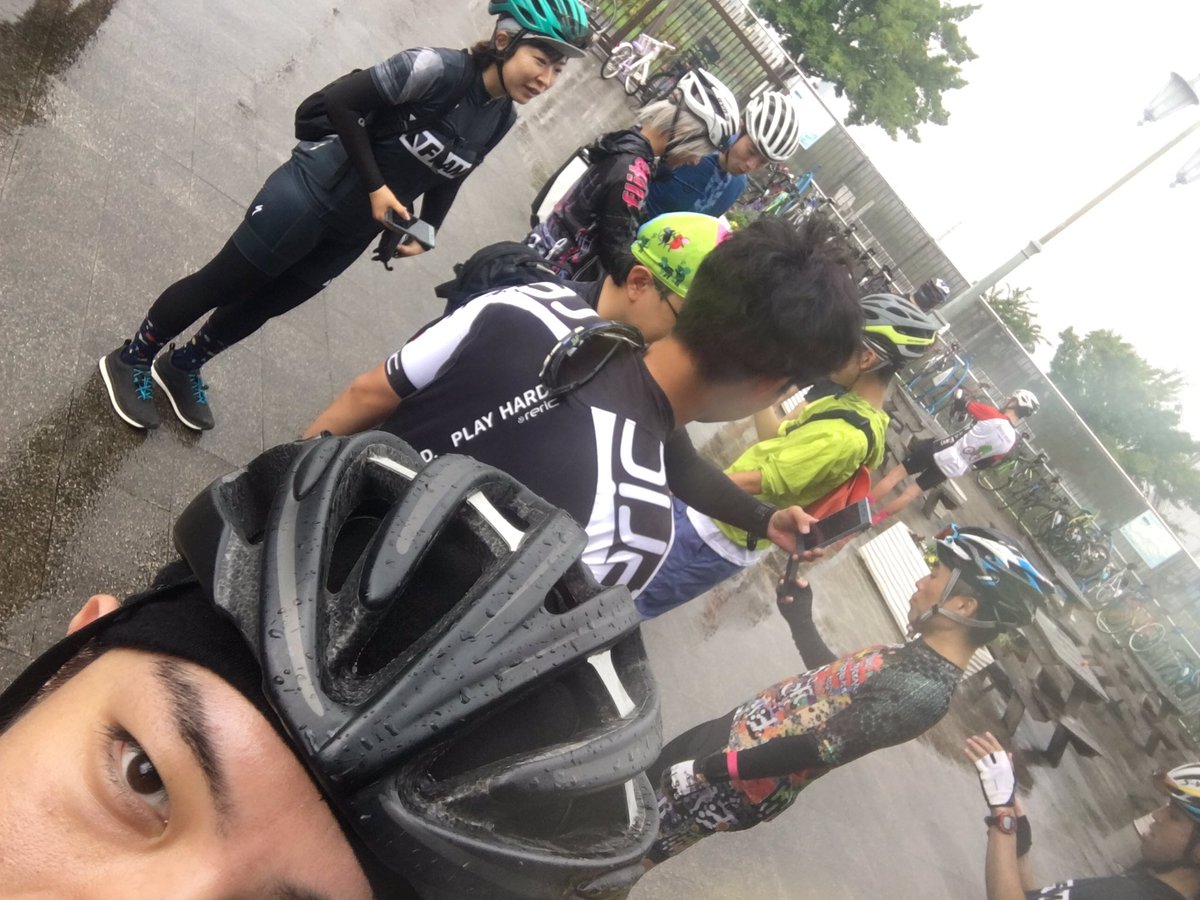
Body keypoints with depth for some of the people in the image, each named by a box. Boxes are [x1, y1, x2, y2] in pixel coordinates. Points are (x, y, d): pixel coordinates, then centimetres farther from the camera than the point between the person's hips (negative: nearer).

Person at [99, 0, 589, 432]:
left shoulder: (500, 120, -2)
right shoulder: (437, 69, -24)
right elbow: (339, 100, -22)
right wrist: (374, 185, -22)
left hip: (353, 233, 6)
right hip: (310, 193, -6)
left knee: (261, 306, 20)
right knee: (221, 286, 7)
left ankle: (182, 368, 43)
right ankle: (131, 359, 31)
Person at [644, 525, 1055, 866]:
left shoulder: (920, 691, -27)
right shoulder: (916, 661, 4)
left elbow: (819, 750, -31)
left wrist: (707, 769, -28)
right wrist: (800, 621, 16)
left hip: (740, 780, -9)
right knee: (650, 772, 23)